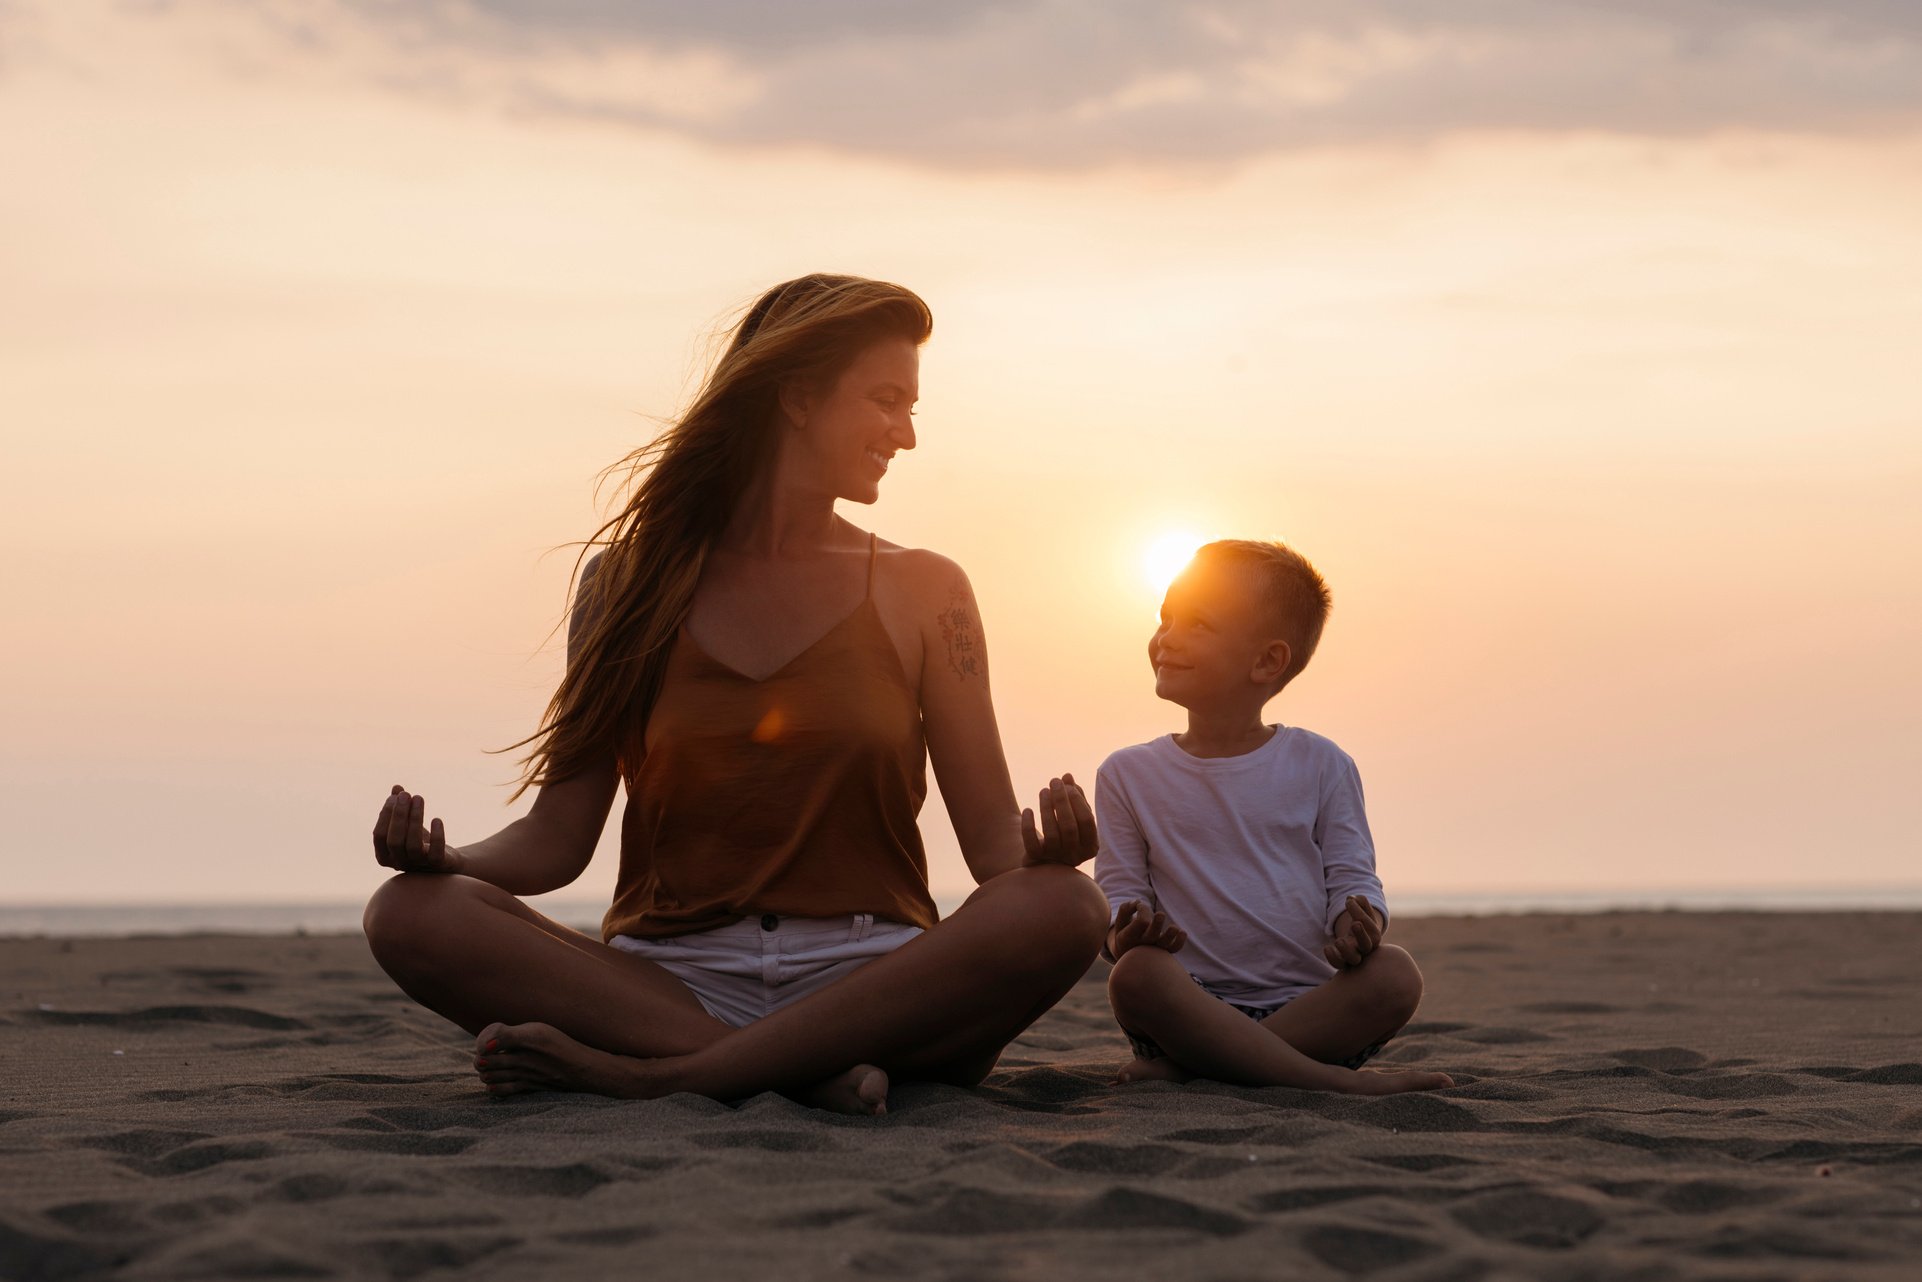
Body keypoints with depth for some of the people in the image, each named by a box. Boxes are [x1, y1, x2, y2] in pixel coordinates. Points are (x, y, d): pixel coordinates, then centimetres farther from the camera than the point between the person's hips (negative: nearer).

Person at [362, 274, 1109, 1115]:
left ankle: (649, 1072, -30)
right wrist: (446, 857, -13)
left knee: (1063, 910, -32)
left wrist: (1045, 849, -17)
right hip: (670, 981, 0)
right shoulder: (631, 581, 12)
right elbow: (558, 836, 9)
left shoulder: (921, 594, 13)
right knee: (410, 916, -25)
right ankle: (802, 1070, -32)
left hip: (871, 983, 0)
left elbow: (993, 840, 7)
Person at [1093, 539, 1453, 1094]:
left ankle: (1187, 1065, -29)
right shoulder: (1129, 775, 10)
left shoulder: (1319, 766, 9)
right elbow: (1119, 893, 7)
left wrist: (1359, 922, -18)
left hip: (1311, 1004, 1)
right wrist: (1126, 933, -18)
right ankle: (1333, 1079, -34)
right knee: (1136, 976, -33)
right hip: (1194, 1001, -1)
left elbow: (1352, 877, 7)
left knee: (1395, 974, -29)